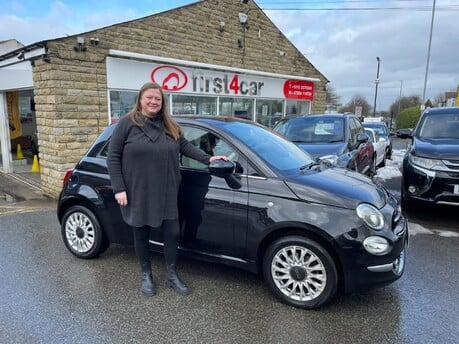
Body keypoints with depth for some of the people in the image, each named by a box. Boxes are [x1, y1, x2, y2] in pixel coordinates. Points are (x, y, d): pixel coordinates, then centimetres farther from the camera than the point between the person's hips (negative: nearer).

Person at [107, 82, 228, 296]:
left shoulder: (170, 125, 10)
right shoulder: (127, 124, -4)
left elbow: (185, 146, 13)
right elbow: (113, 157, -6)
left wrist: (208, 159, 0)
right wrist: (119, 188, -12)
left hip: (166, 194, 4)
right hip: (138, 194, -3)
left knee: (172, 233, 6)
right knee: (142, 236, 11)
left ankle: (171, 276, 25)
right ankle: (146, 276, 31)